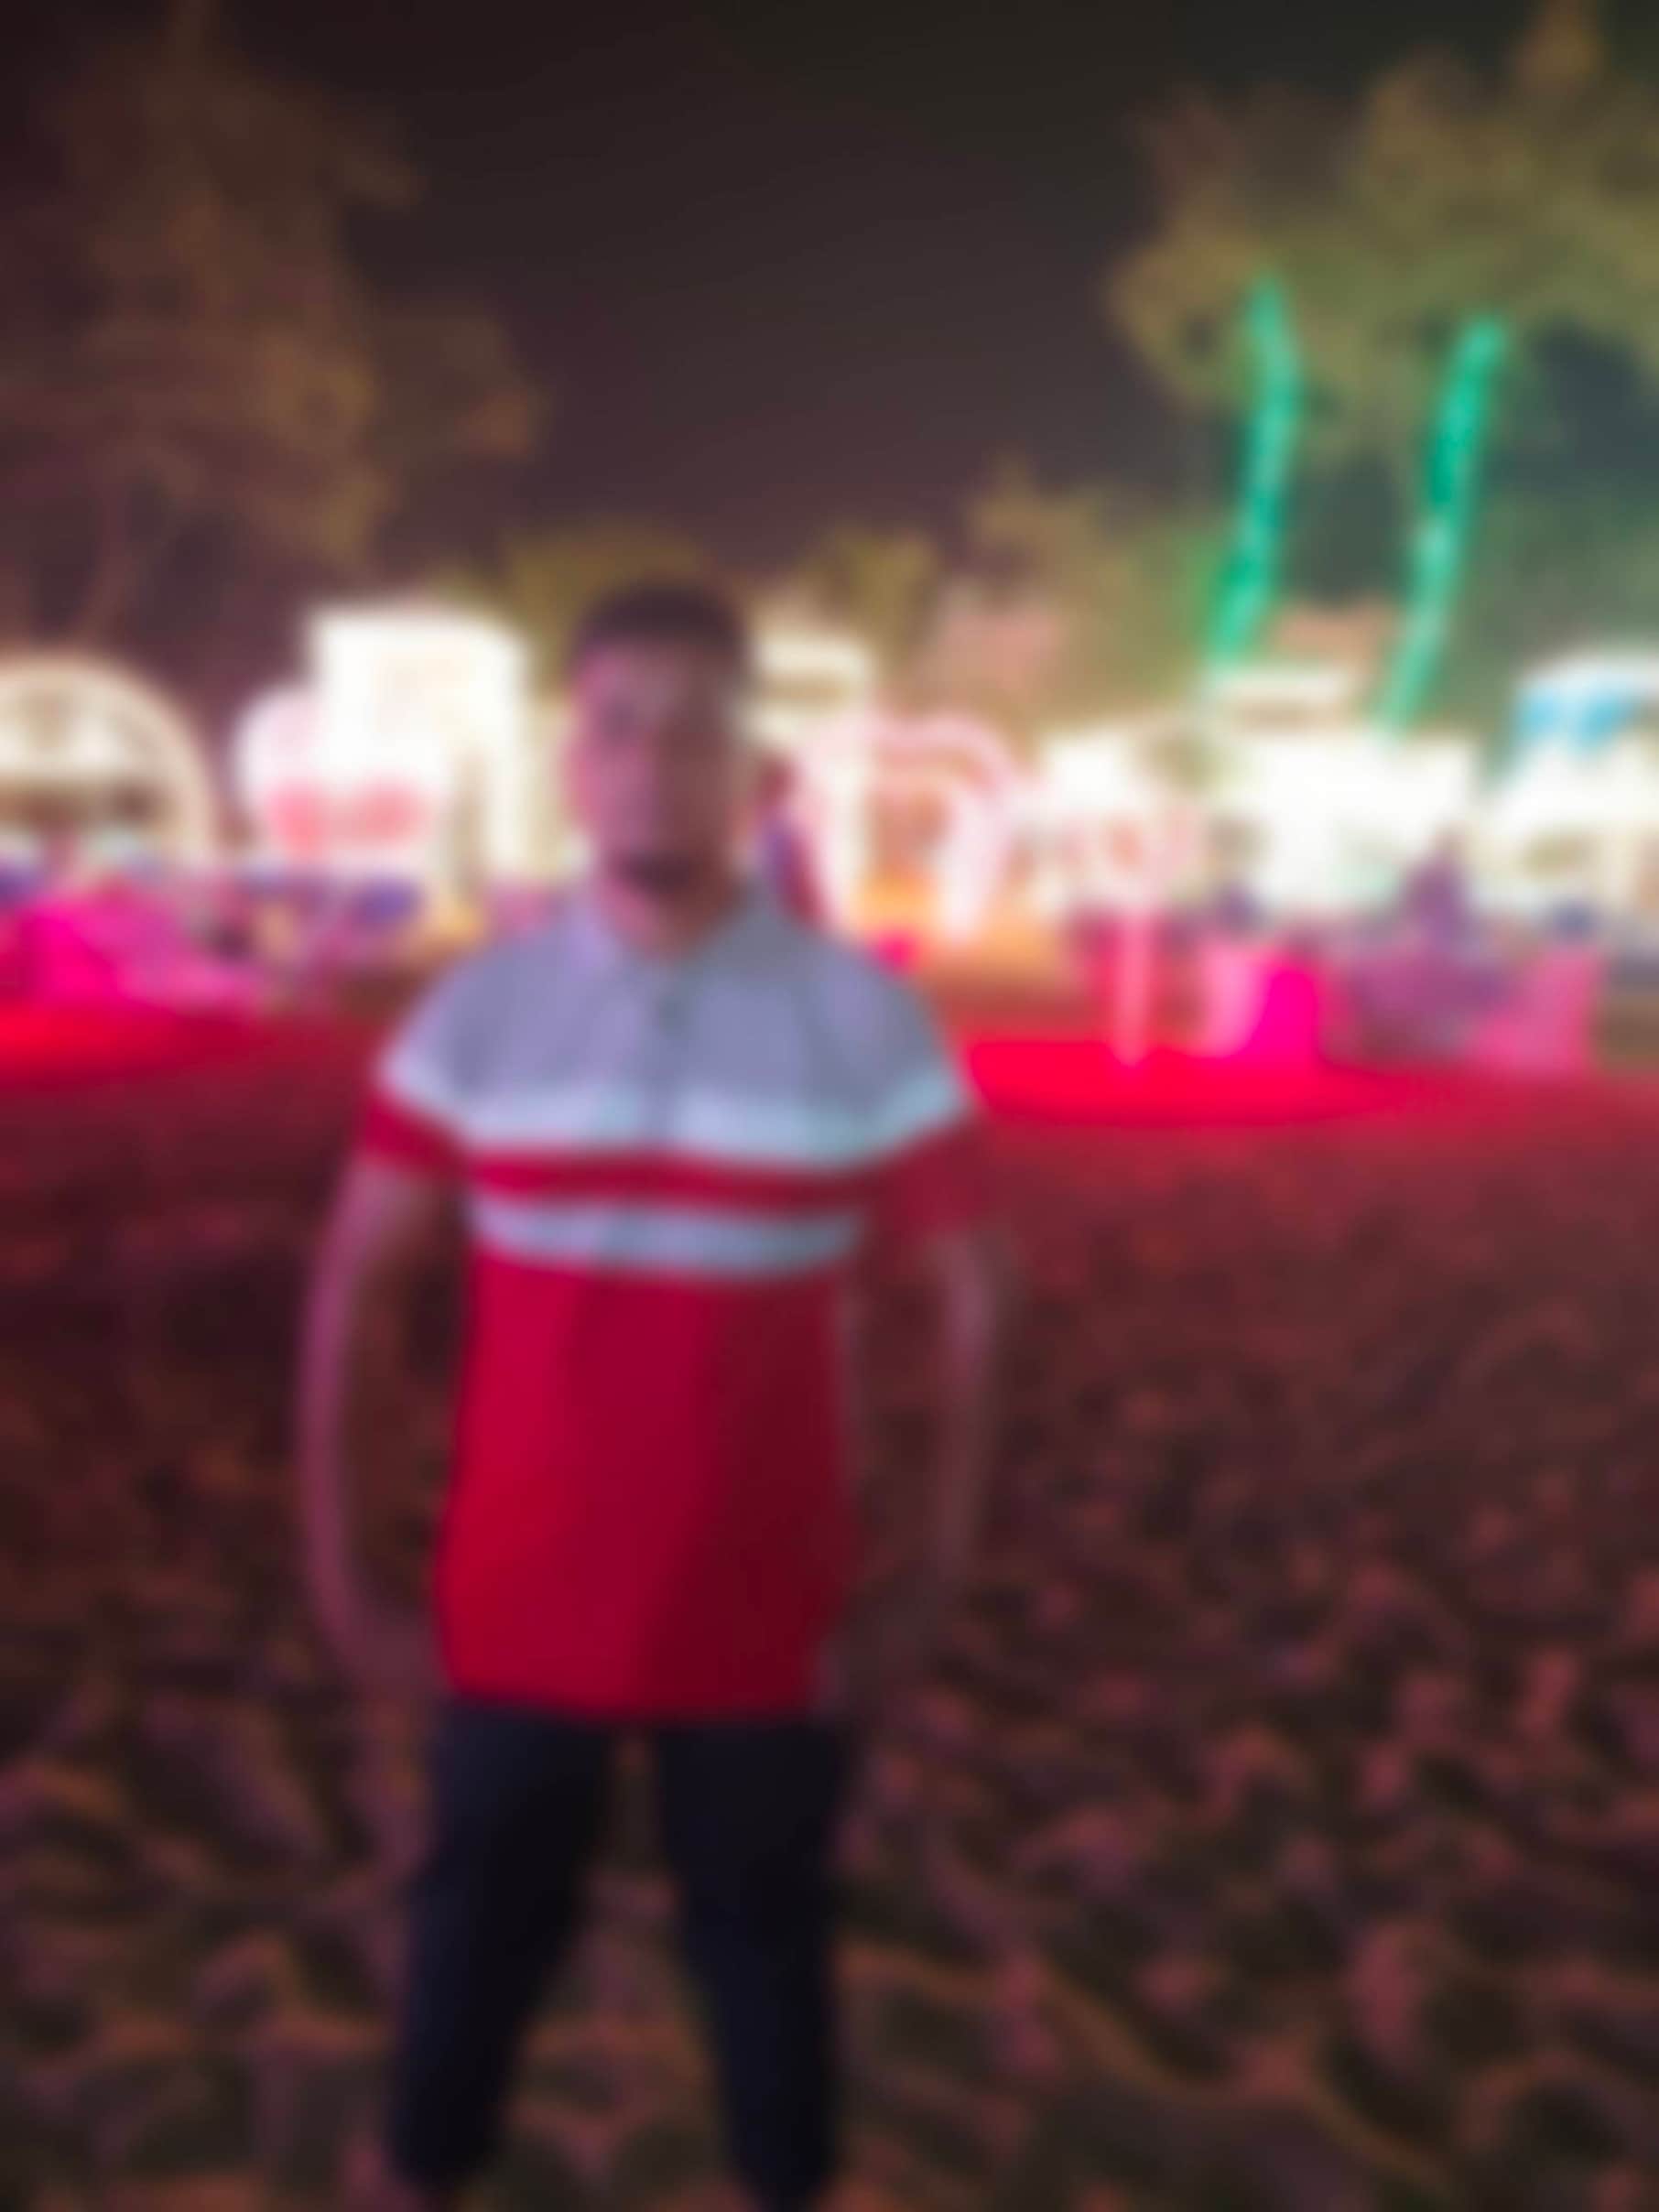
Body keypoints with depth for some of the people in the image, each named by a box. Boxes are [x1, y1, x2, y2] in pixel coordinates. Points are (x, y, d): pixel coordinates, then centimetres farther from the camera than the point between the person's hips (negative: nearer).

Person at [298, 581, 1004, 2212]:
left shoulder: (865, 1020, -9)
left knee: (763, 1928, 21)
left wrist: (938, 1574, -6)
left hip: (770, 1612, -1)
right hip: (515, 1602, 1)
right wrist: (333, 1557, 0)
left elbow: (970, 1297, -3)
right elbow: (349, 1280, 1)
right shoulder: (475, 1010, -6)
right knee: (484, 1911, 21)